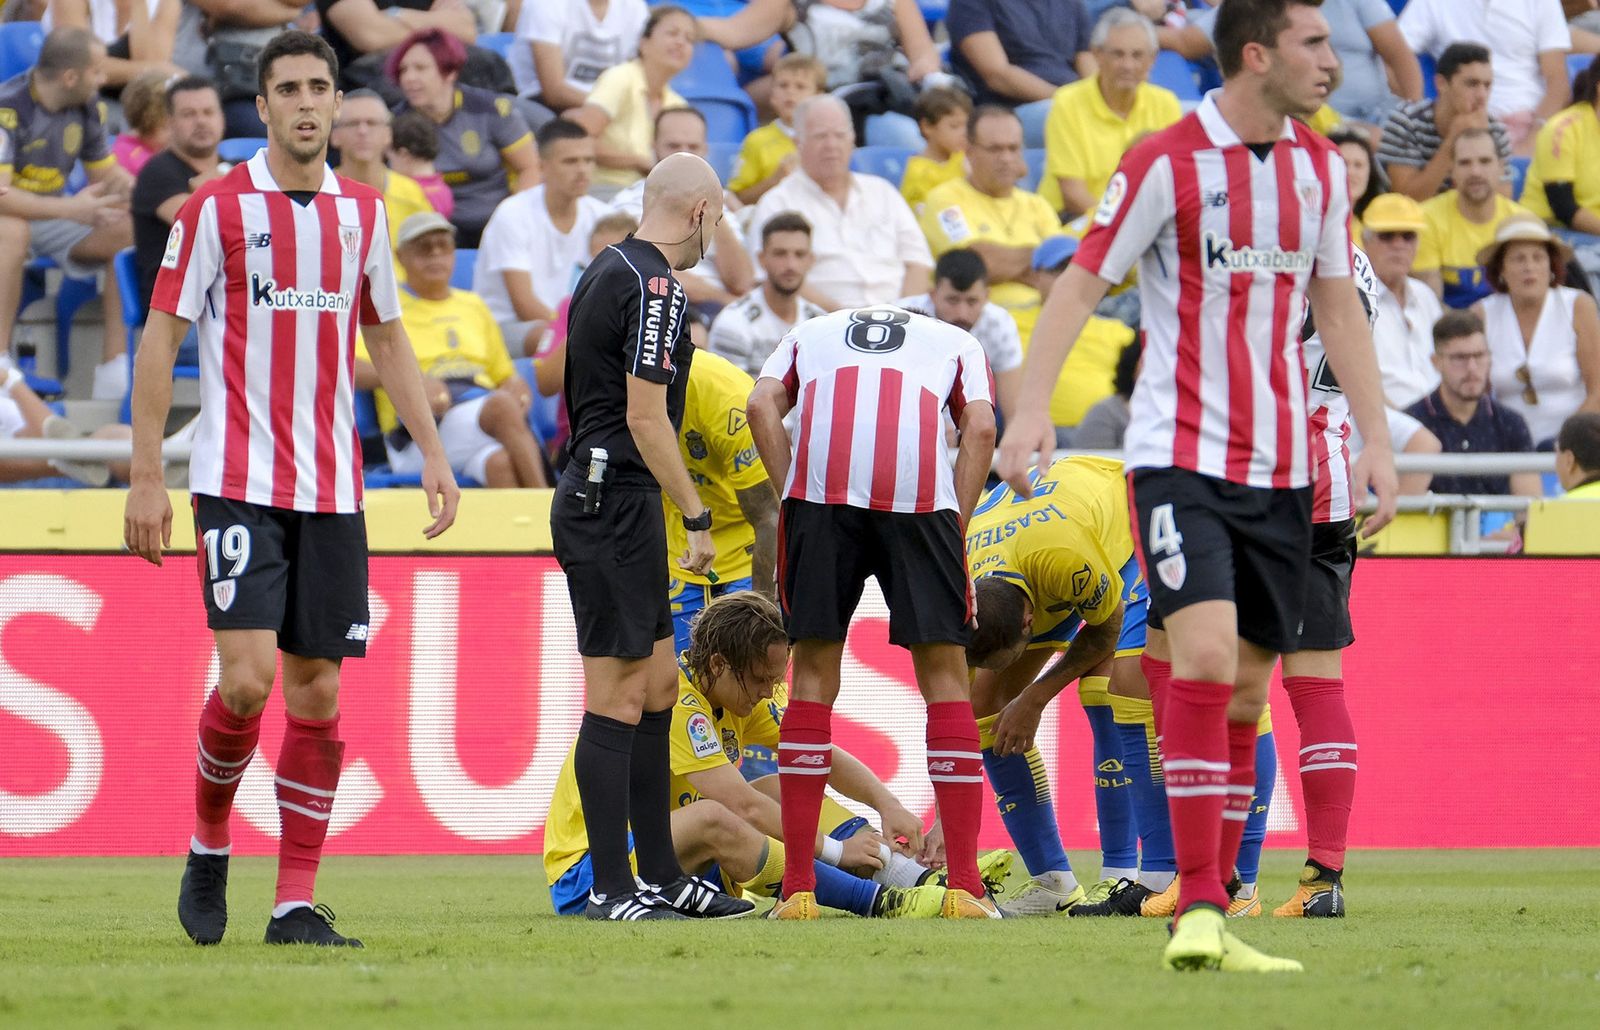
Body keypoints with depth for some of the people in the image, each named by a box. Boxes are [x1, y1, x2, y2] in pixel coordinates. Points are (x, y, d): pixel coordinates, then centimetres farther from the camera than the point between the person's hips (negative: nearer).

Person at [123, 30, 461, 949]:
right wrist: (147, 477, -7)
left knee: (318, 691, 2)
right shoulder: (218, 207, -4)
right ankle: (208, 850, 11)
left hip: (332, 487, 4)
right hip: (238, 482, -4)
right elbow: (161, 338, -2)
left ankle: (296, 902, 6)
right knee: (249, 676, -15)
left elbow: (386, 338, 20)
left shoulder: (362, 211, 10)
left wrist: (433, 453, 13)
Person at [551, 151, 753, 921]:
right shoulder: (654, 286, -15)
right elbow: (645, 417, -19)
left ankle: (659, 873, 18)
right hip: (616, 503, -10)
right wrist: (697, 517, -16)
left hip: (596, 498, 10)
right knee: (618, 698, -7)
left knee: (656, 686, 14)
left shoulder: (609, 271, 15)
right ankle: (611, 888, -5)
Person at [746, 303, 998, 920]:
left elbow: (762, 404, 14)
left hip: (818, 482, 1)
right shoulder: (957, 343, 32)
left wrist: (791, 496, 12)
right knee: (944, 671, 8)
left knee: (815, 673, 9)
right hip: (920, 489, -1)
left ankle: (798, 889, 7)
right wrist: (954, 527, 11)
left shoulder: (812, 333, 35)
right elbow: (980, 428, 12)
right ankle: (965, 887, 4)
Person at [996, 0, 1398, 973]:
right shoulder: (1167, 163, -9)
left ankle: (1213, 918, 11)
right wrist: (1032, 407, -17)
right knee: (1206, 654, -21)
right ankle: (1198, 910, -21)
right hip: (1181, 455, -6)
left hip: (1280, 468, 6)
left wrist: (1377, 438, 14)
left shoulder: (1321, 165, 9)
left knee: (1248, 689, 6)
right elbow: (1082, 282, -6)